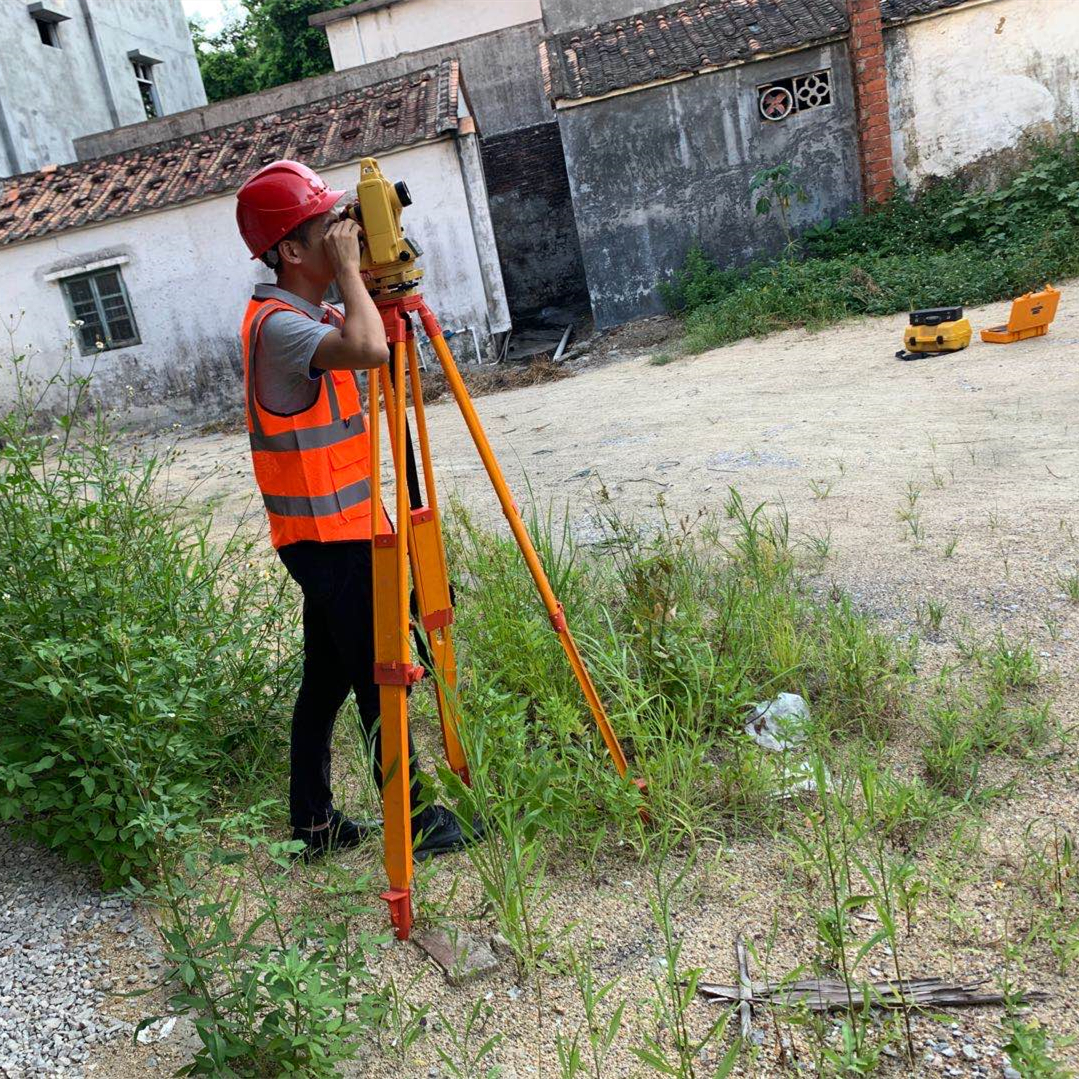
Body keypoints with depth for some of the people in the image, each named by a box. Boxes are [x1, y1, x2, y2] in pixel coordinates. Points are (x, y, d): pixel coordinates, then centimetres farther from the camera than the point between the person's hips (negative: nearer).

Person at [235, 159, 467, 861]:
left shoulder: (308, 316, 12)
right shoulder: (280, 324, -19)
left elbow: (370, 342, 23)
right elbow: (369, 349, -37)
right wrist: (348, 268, -22)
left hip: (328, 532, 10)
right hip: (332, 536, -10)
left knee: (328, 676, 15)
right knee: (379, 679, 0)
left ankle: (314, 823, 27)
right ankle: (414, 821, 13)